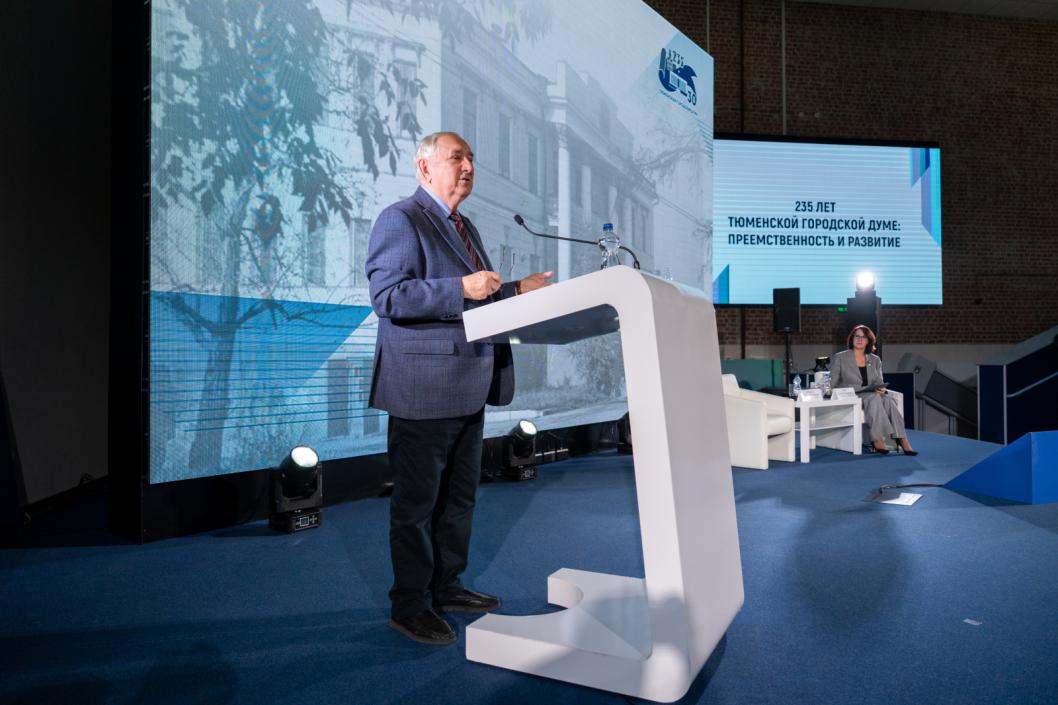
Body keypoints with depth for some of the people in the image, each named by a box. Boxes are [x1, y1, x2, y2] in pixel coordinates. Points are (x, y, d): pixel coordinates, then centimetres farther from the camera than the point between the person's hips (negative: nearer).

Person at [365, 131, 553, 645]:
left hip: (468, 388, 9)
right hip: (425, 388, -9)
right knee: (417, 500, 3)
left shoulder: (463, 227, 19)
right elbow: (387, 296, -21)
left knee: (459, 494, 17)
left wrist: (516, 291, 10)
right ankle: (409, 605, 18)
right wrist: (462, 288, -27)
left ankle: (446, 586, 33)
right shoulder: (400, 220, -9)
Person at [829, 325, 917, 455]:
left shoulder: (875, 360, 16)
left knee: (888, 400, -30)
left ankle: (901, 440, -36)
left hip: (872, 397, 4)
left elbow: (879, 383, 9)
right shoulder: (840, 358, 4)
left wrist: (881, 389, -17)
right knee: (874, 398, -34)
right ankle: (877, 439, -37)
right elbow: (832, 385, -1)